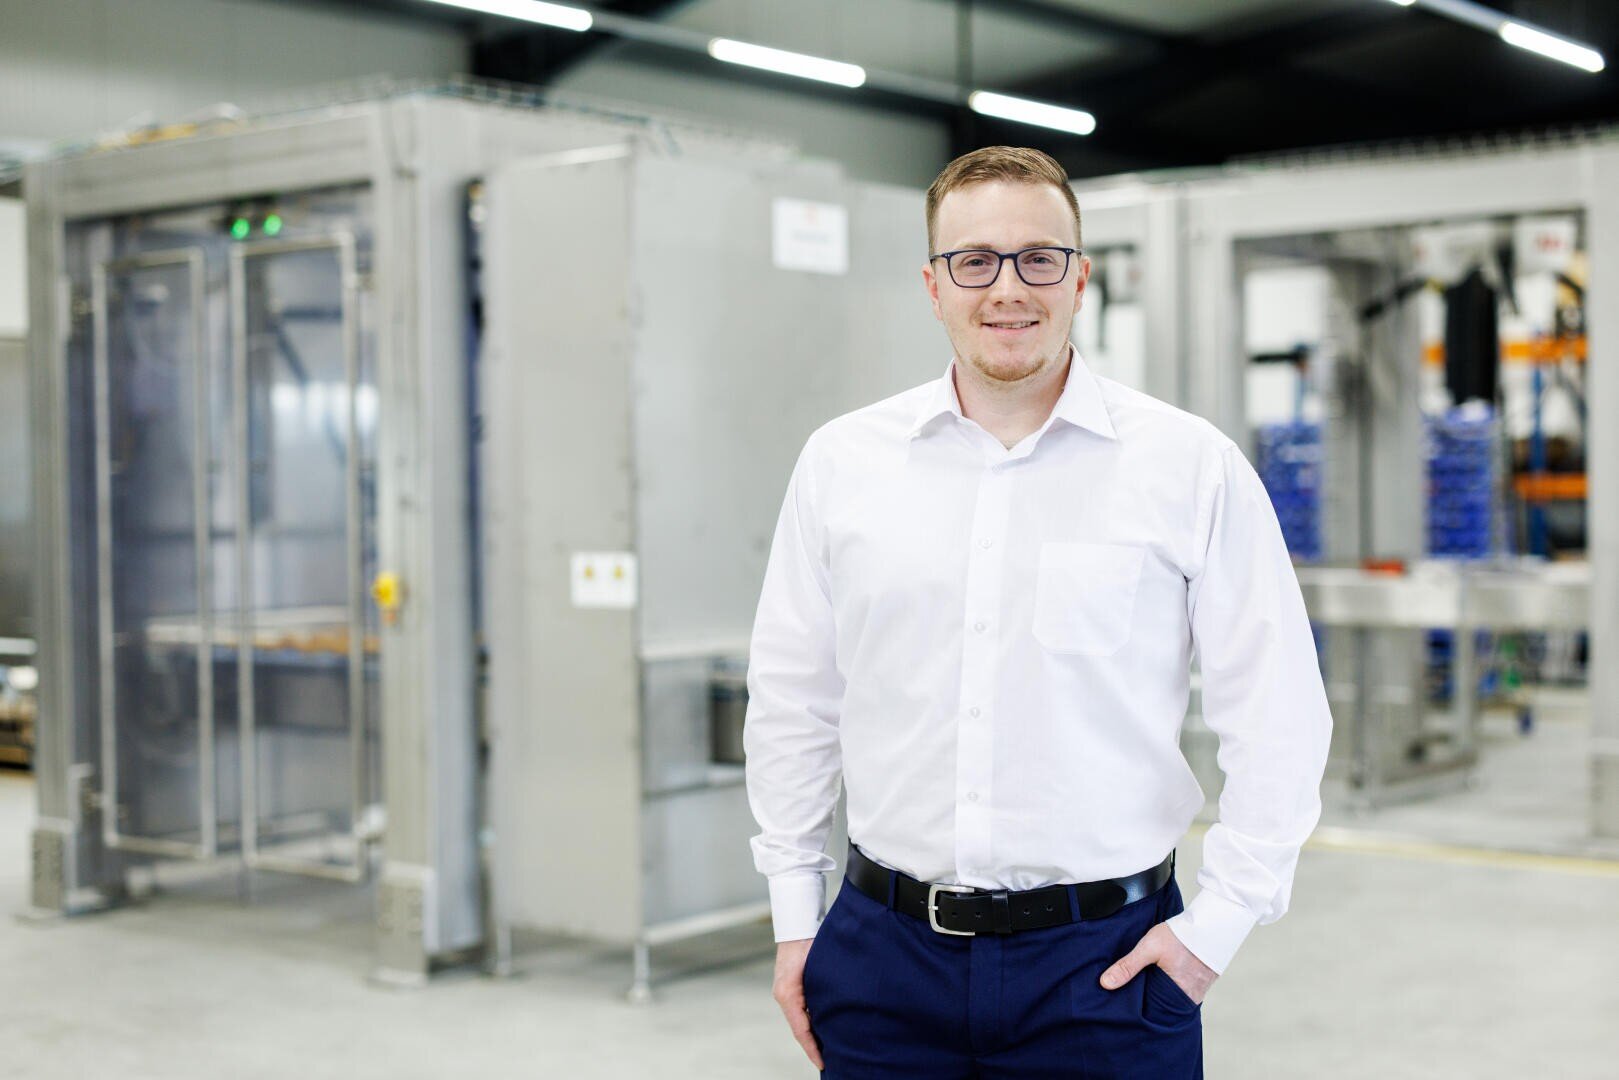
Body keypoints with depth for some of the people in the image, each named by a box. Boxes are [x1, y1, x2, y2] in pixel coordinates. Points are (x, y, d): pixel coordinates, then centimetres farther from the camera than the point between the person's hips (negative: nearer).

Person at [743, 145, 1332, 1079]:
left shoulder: (1191, 466, -3)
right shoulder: (842, 462, 4)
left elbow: (1279, 719, -1)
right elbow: (793, 701, 10)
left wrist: (1217, 926, -5)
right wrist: (795, 914, 9)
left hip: (1102, 963, -2)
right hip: (885, 953, 2)